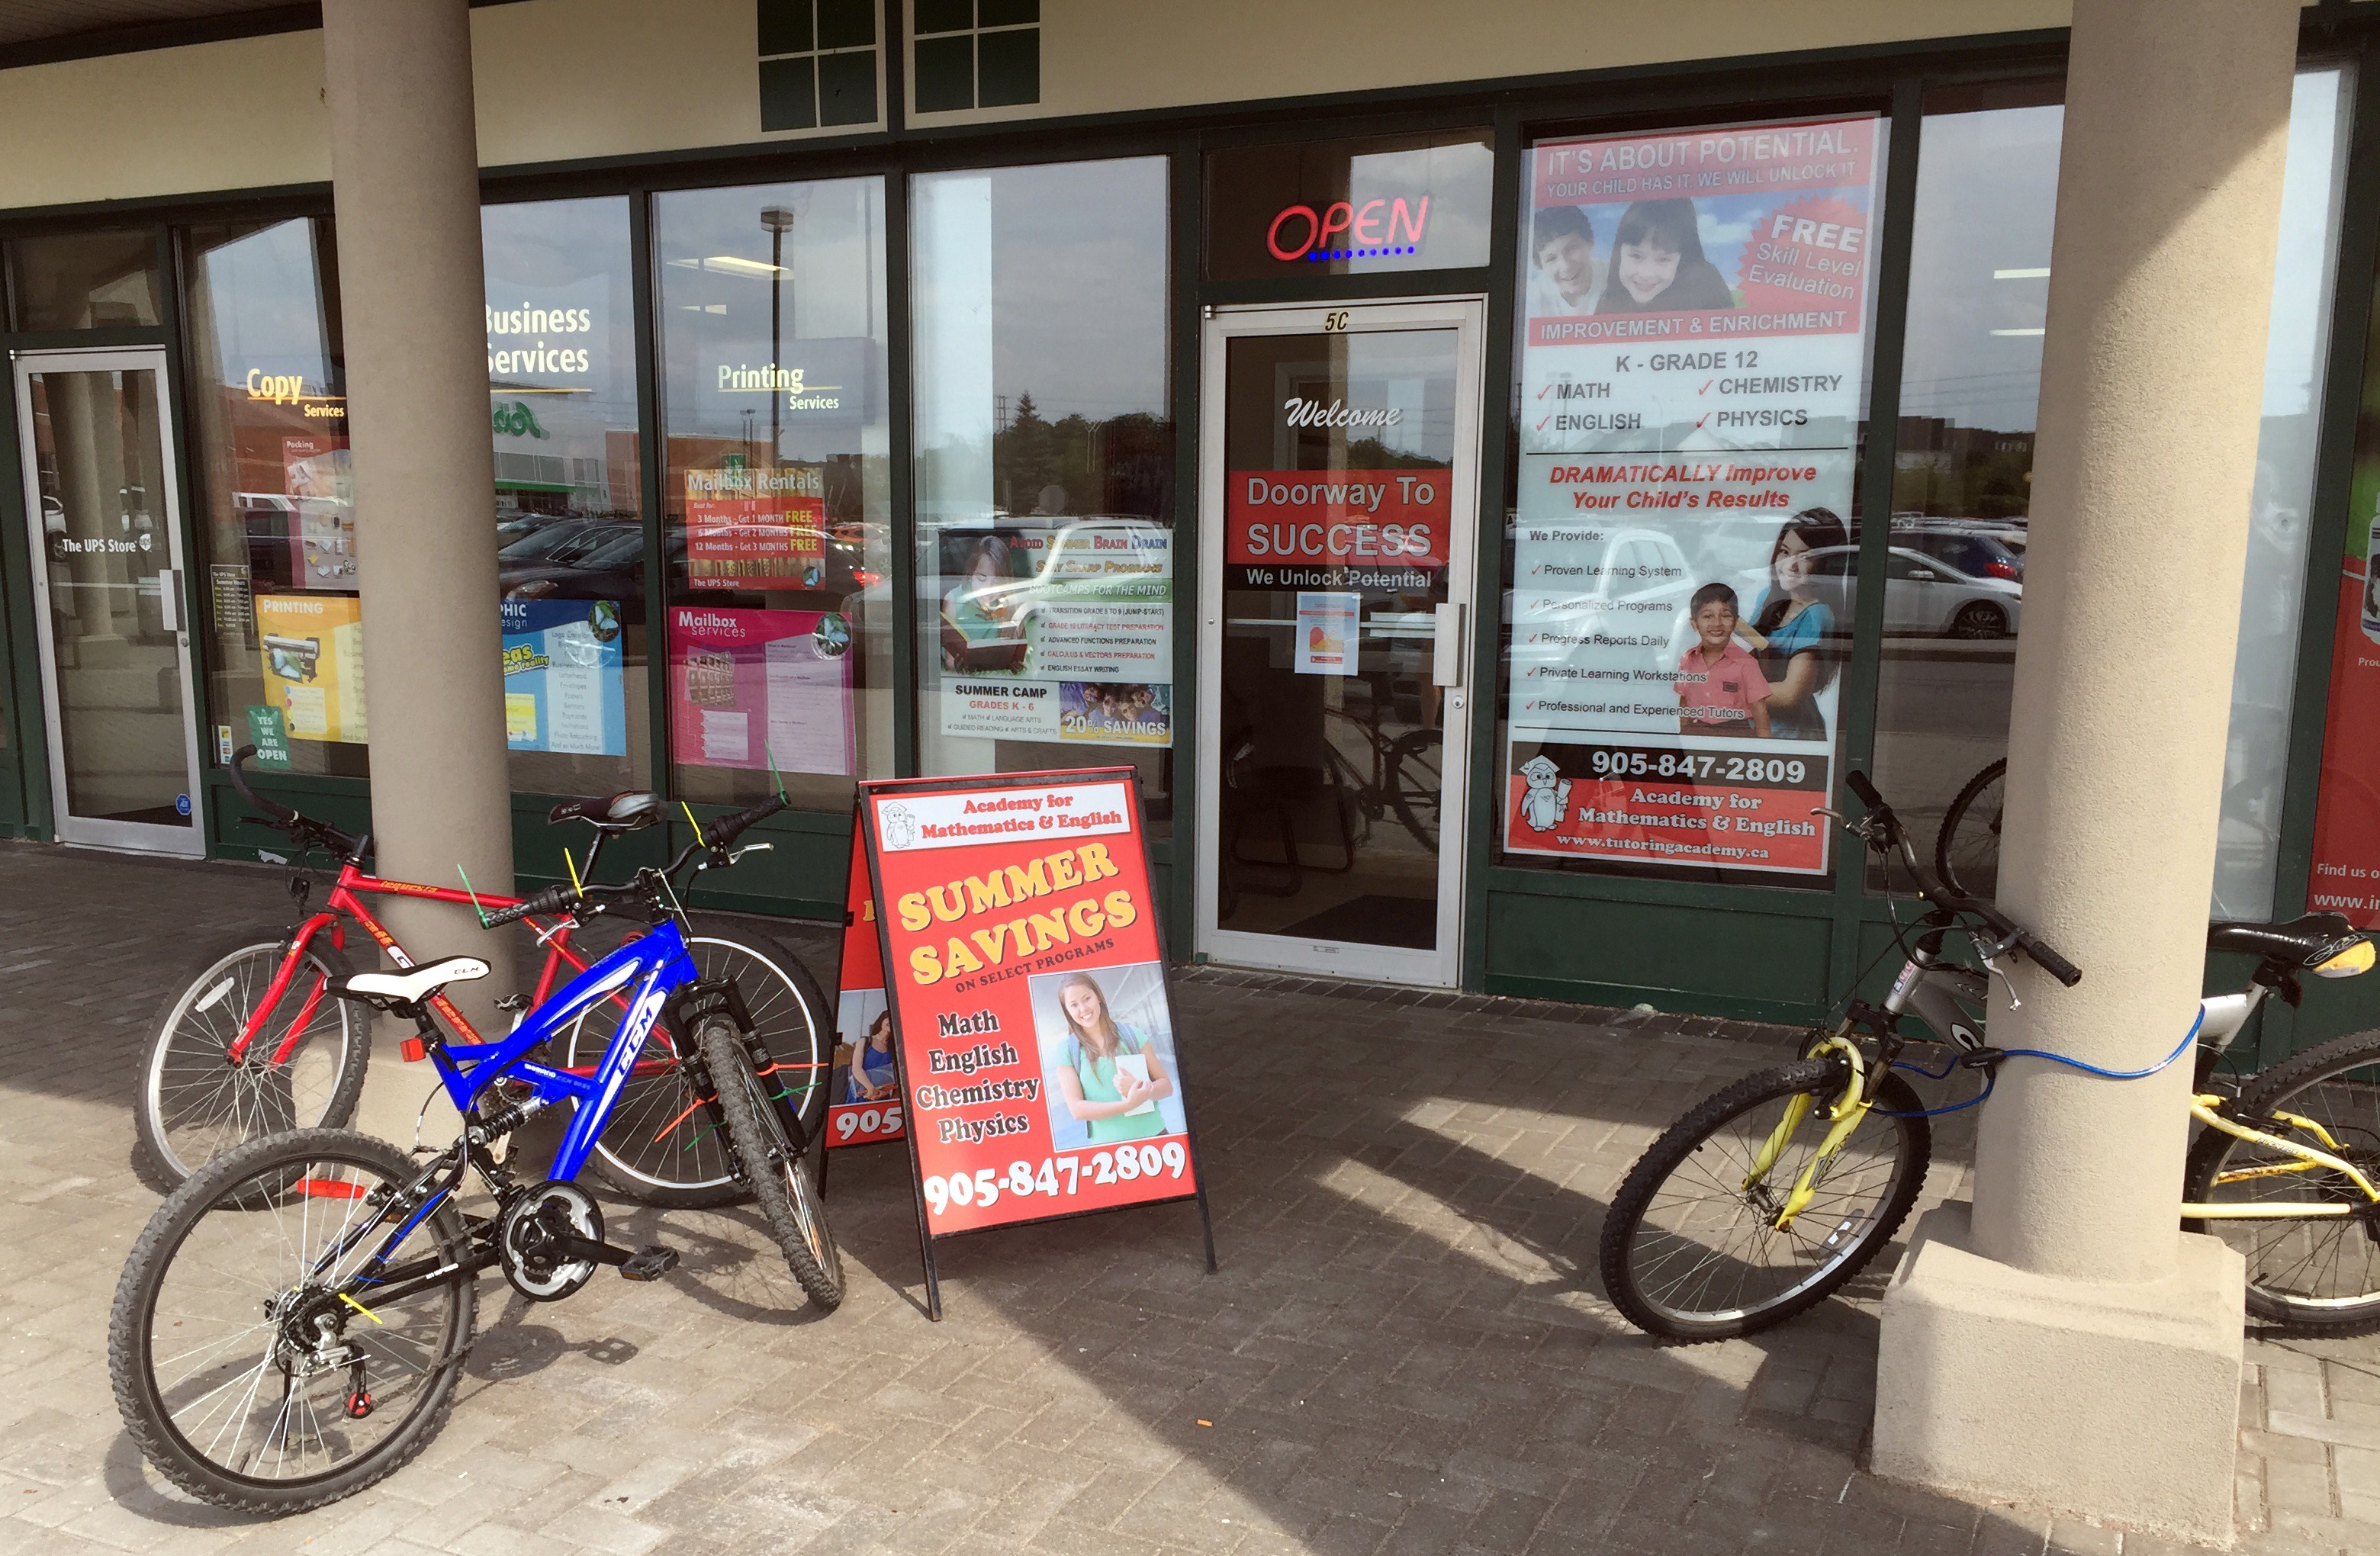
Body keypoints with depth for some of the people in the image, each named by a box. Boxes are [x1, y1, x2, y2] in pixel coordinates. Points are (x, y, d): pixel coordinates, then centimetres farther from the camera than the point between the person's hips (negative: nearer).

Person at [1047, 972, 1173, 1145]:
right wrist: (1128, 1104, -20)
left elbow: (1166, 1086, 4)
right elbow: (1077, 1109, -9)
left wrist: (1141, 1089, -17)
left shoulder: (1131, 1034, 1)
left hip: (1154, 1136, 1)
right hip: (1106, 1144, -1)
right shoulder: (1067, 1051, -2)